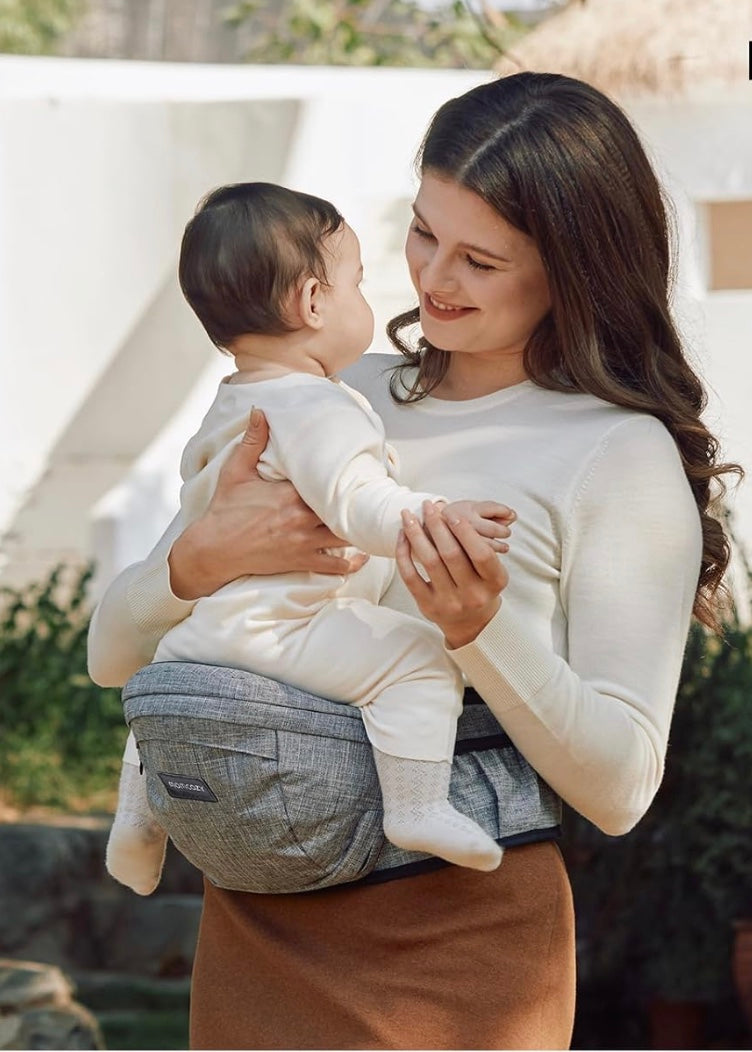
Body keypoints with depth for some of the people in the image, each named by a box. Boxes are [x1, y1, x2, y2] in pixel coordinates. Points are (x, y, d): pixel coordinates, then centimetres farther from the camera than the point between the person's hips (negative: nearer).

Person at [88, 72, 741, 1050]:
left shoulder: (623, 456, -5)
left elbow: (619, 788, -11)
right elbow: (113, 652, 5)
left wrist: (483, 629, -26)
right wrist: (207, 555, -15)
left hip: (459, 946, -4)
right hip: (255, 928, 4)